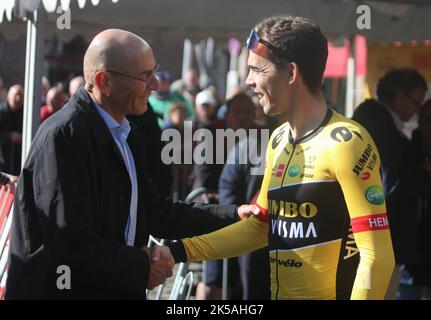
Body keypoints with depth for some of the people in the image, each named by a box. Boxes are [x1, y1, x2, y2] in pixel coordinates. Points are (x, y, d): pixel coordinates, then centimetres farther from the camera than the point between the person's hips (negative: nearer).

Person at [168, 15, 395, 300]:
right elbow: (260, 227, 17)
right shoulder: (278, 140, 8)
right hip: (282, 293, 8)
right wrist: (179, 252, 10)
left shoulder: (345, 143, -16)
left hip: (333, 292, -8)